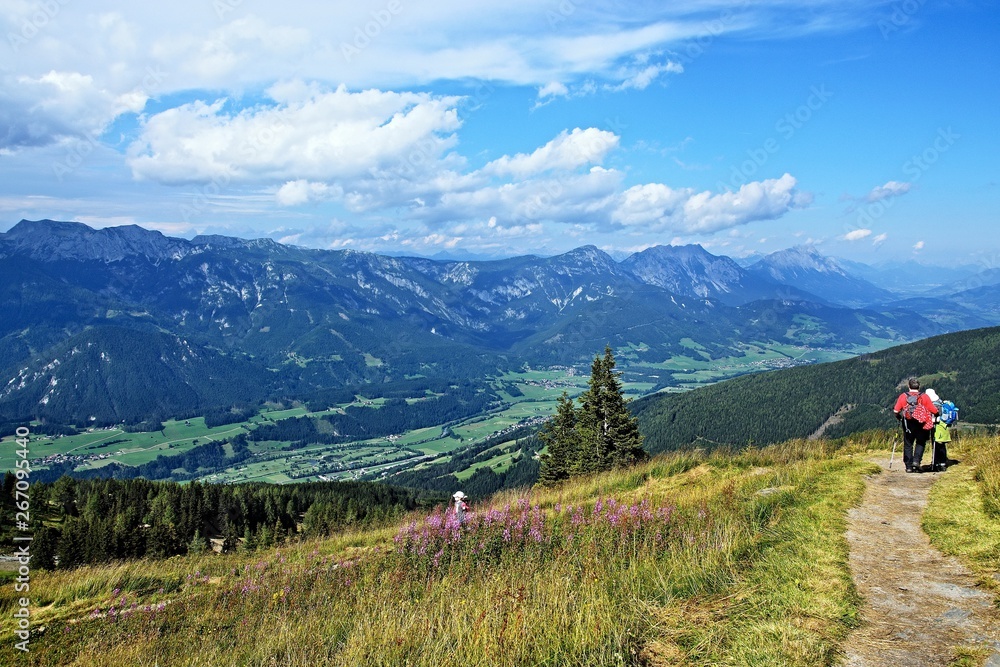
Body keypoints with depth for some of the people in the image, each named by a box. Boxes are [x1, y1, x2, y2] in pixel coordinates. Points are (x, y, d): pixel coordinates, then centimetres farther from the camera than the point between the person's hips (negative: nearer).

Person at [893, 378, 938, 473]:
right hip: (921, 424, -1)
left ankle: (909, 466, 8)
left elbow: (896, 410, -5)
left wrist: (899, 417, 15)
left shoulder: (903, 396, -1)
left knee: (908, 445, 10)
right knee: (921, 443, 16)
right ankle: (916, 461, -4)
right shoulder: (924, 397, -3)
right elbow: (934, 411, -6)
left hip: (907, 424, 1)